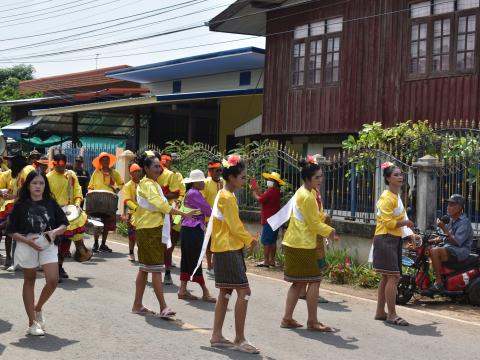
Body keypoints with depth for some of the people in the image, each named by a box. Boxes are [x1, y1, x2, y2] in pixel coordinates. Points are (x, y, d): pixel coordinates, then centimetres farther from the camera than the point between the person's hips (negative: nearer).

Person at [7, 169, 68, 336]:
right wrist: (27, 240, -18)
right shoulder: (21, 205, -3)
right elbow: (11, 231, -3)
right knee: (29, 281, 9)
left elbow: (64, 225, 9)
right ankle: (32, 323, 17)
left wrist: (55, 232, -12)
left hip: (48, 245, 2)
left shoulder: (51, 203, 3)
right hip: (27, 246, -2)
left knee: (53, 280, -10)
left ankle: (38, 308, 20)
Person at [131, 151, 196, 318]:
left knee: (145, 268, 12)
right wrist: (184, 214, -28)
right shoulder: (147, 185, -14)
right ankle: (163, 307, -13)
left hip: (154, 230, 10)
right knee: (156, 268, -11)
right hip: (150, 231, -10)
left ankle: (137, 305, 17)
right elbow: (161, 205, -26)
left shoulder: (153, 184, 18)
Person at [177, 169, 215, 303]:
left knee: (187, 260, 11)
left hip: (189, 230, 10)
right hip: (192, 231, -10)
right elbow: (208, 210, -13)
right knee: (195, 260, -5)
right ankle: (205, 293, -1)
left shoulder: (191, 193, 17)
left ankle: (183, 290, 15)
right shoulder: (194, 193, -15)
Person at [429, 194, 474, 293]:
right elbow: (444, 237, 21)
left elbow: (457, 242, -23)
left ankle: (439, 283, -29)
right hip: (449, 249, 10)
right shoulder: (451, 220, 15)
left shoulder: (464, 222, -13)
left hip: (461, 251, -10)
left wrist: (444, 228, -25)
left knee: (434, 251, -30)